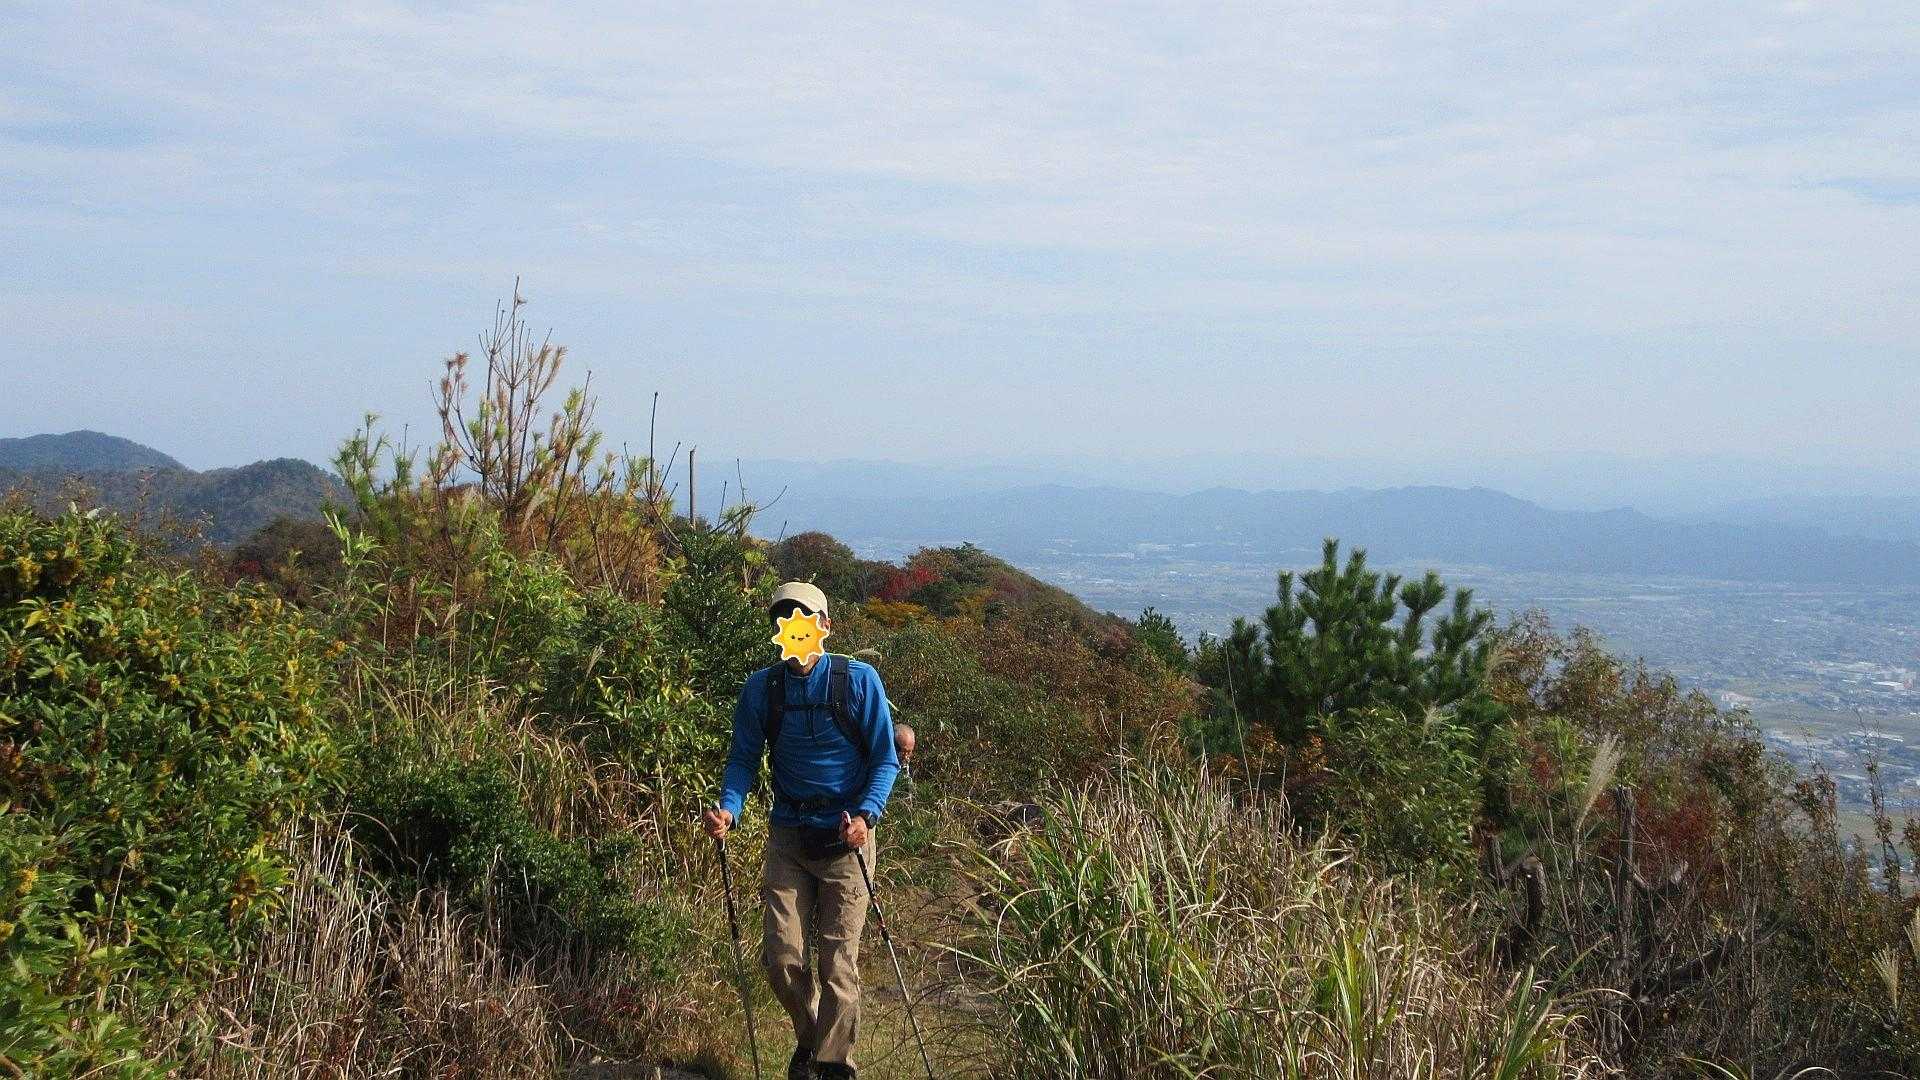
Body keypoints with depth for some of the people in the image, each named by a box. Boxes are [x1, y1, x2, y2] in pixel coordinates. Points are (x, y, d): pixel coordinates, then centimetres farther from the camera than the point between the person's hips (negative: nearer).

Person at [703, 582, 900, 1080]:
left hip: (845, 838, -2)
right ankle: (809, 1037, 28)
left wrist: (865, 815, -21)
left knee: (837, 964, -2)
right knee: (781, 958, 0)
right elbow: (743, 759, 5)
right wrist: (728, 809, -15)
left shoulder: (858, 680, -8)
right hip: (788, 836, 3)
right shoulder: (761, 688, -1)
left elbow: (886, 759, -5)